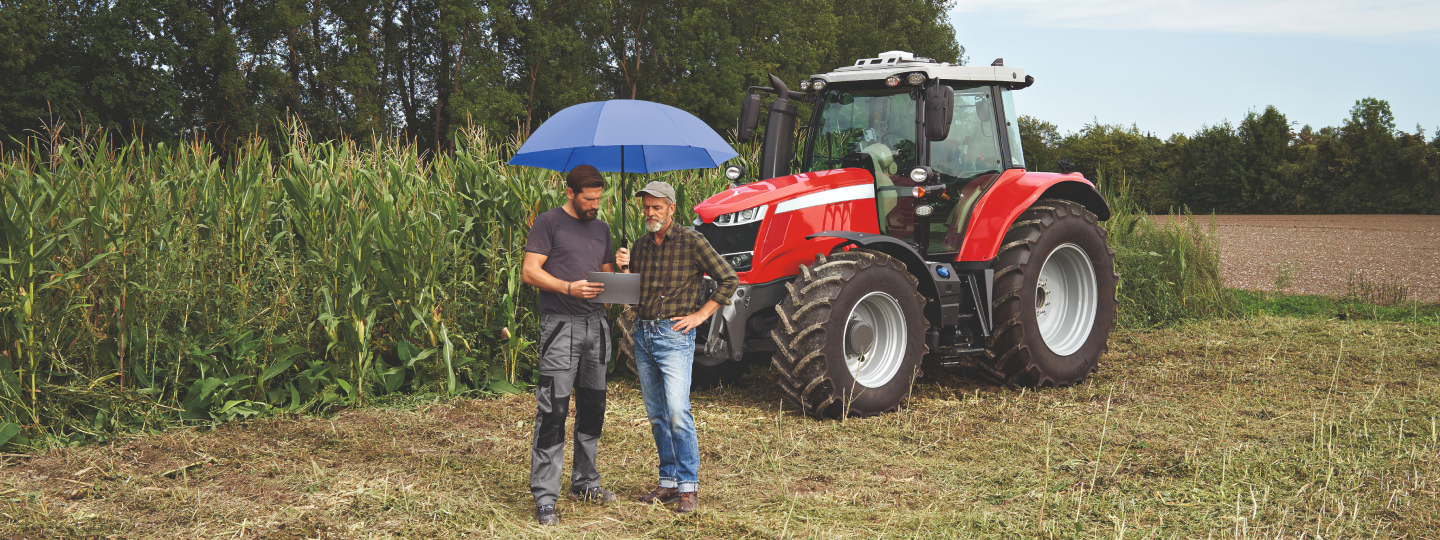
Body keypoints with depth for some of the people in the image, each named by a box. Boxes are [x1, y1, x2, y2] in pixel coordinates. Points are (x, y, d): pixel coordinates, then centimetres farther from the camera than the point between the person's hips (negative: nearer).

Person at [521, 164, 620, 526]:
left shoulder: (601, 229, 18)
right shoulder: (549, 223, -1)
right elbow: (529, 271, -7)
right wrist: (568, 287, -20)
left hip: (596, 324, 7)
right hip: (561, 326, -7)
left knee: (592, 407, 12)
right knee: (553, 411, -9)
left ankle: (585, 483, 25)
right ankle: (544, 497, -5)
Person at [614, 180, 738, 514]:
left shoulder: (691, 242, -6)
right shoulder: (641, 245, 12)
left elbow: (729, 280, -6)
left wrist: (701, 314, -9)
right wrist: (623, 268, 0)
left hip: (674, 335, -6)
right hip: (642, 333, 7)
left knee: (677, 413, -13)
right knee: (656, 415, 10)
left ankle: (688, 487, -5)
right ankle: (668, 483, 18)